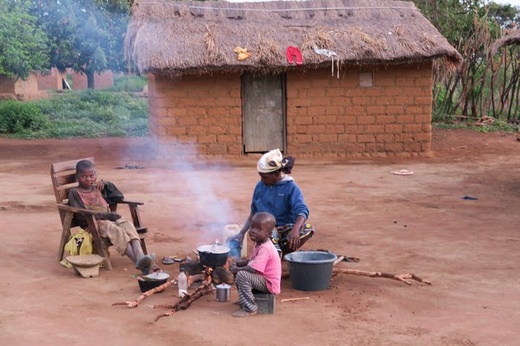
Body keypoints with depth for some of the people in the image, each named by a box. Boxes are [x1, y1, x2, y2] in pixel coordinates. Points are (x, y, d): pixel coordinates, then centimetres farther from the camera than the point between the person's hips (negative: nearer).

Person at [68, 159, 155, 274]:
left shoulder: (97, 188, 24)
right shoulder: (74, 192, 4)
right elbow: (81, 215, -9)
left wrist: (105, 184, 16)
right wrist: (105, 215, -15)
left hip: (109, 218, 6)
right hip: (92, 223, -5)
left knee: (128, 225, -27)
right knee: (116, 230, -35)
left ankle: (140, 256, -50)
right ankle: (137, 261, -50)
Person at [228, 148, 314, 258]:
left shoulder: (291, 187, -7)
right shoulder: (260, 186, 4)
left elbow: (302, 211, -21)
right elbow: (254, 213, 14)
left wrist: (296, 229, -42)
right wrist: (241, 233, 8)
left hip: (285, 228, 0)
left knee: (308, 229, -30)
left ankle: (279, 253, -15)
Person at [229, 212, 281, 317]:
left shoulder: (265, 248, -27)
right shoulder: (258, 243, 5)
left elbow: (253, 269, -34)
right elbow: (252, 261, 19)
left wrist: (236, 269, -19)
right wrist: (238, 263, 2)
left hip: (268, 284, -11)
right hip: (261, 278, 11)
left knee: (241, 275, -28)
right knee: (238, 271, 18)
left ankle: (250, 308, -19)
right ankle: (244, 300, 25)